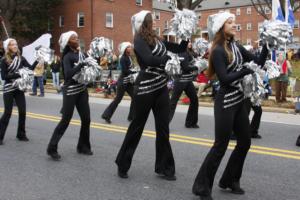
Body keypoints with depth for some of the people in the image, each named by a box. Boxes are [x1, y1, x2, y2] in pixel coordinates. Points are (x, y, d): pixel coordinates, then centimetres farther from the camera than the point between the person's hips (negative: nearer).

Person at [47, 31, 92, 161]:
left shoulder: (81, 54, 9)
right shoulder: (67, 57, -11)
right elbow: (68, 74, -25)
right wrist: (82, 64, -29)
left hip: (82, 90, 7)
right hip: (70, 91, -6)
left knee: (86, 119, 6)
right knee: (65, 120, -5)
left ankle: (83, 146, 20)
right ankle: (52, 149, 4)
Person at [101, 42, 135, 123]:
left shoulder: (128, 57, 9)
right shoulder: (123, 58, -16)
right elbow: (125, 71, -22)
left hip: (128, 82, 8)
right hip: (123, 82, -8)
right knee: (118, 99, -1)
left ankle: (131, 116, 12)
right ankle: (106, 115, 11)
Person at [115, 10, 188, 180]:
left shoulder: (157, 39, 11)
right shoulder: (139, 41, -8)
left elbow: (180, 48, 14)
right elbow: (149, 60, -26)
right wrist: (170, 57, -26)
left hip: (161, 88, 6)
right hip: (145, 89, -6)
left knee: (163, 129, 7)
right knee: (137, 126, 4)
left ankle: (164, 167, 18)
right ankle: (122, 164, 21)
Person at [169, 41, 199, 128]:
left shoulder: (190, 52, 12)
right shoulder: (182, 53, -13)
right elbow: (185, 67, -19)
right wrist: (197, 67, -12)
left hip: (188, 80, 8)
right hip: (181, 80, -8)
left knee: (194, 100, 9)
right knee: (173, 101, -4)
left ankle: (191, 122, 22)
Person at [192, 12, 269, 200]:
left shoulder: (237, 47, 10)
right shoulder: (218, 51, -13)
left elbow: (259, 62, 7)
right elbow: (224, 78, -22)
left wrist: (266, 45, -5)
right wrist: (247, 70, -20)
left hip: (239, 100, 8)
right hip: (225, 102, -8)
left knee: (245, 142, 13)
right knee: (221, 145, -4)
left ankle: (229, 180, 29)